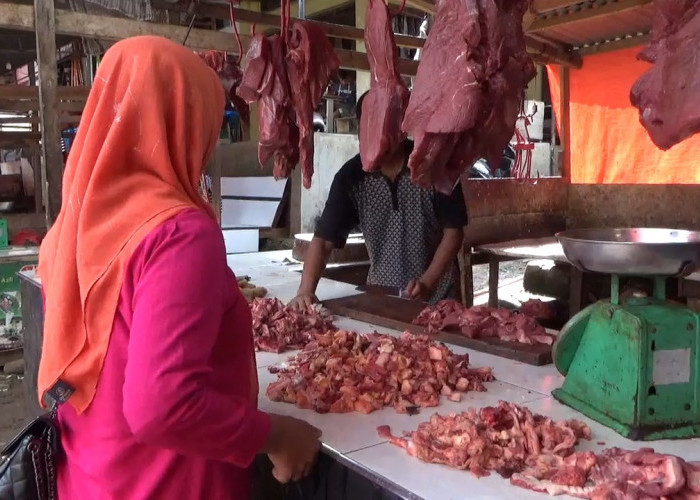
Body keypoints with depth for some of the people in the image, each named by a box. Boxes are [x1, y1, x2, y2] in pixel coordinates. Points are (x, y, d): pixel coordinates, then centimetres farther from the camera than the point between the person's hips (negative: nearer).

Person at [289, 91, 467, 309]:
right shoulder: (350, 176, -8)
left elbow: (453, 232, -9)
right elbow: (323, 240, -10)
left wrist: (427, 282, -20)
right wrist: (306, 290, -25)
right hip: (379, 295, 2)